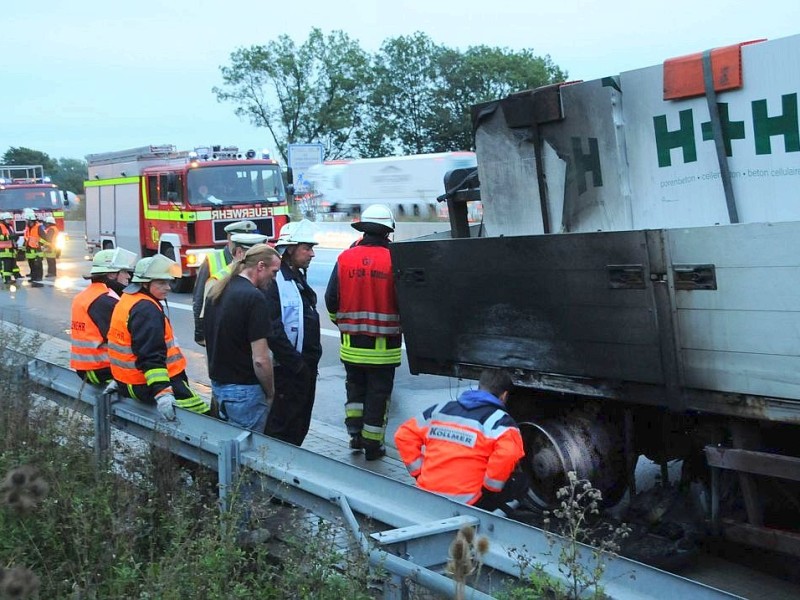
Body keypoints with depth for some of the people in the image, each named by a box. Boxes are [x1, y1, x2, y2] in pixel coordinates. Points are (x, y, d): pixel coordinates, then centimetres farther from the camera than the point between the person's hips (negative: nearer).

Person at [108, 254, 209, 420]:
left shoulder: (127, 300, 13)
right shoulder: (146, 310, -20)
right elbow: (150, 357, -28)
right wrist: (161, 393, -33)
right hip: (146, 386, -11)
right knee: (201, 413, -15)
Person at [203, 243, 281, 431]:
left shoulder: (216, 291, 7)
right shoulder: (254, 298, -19)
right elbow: (260, 359, -21)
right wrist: (270, 393, -8)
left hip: (217, 383, 9)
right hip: (244, 388, -8)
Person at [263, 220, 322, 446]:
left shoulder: (299, 279, 15)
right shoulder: (274, 282, -18)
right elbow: (273, 332, -24)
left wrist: (312, 360, 15)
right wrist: (296, 364, -21)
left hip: (305, 368, 10)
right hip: (286, 370, -10)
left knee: (300, 427, 17)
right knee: (281, 428, -1)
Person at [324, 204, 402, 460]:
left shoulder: (345, 258, -4)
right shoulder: (394, 260, -13)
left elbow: (331, 299, 2)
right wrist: (401, 325, 12)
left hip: (351, 342, 3)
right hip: (383, 345, -2)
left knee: (355, 385, 23)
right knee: (378, 391, 8)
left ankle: (355, 430, 18)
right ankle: (372, 444, 15)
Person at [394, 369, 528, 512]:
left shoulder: (440, 409, 12)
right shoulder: (499, 421, -3)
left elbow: (403, 435, 12)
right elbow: (507, 454, -23)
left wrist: (419, 472, 14)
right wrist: (489, 488, -8)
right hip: (465, 504, -6)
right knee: (520, 482, 13)